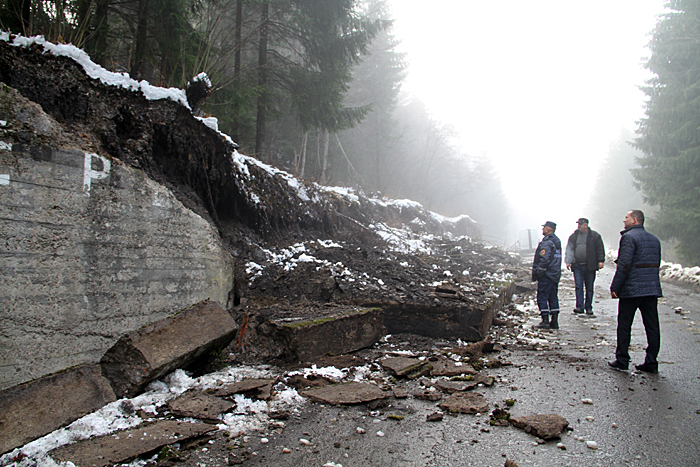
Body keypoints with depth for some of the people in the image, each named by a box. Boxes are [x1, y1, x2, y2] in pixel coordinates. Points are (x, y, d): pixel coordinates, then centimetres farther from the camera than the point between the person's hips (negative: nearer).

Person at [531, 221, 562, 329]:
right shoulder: (557, 241, 14)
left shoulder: (546, 243, -16)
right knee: (553, 298, 12)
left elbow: (544, 259, -23)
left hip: (546, 275, -9)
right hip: (555, 275, 9)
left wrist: (539, 272, -16)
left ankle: (545, 321, -4)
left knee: (542, 298, -3)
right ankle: (554, 321, 14)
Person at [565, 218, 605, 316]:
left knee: (589, 288, 6)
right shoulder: (574, 236, 9)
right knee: (578, 286, -5)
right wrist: (568, 261, 2)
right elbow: (569, 249, 10)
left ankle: (588, 308, 15)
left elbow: (600, 249, 1)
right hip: (577, 266, 2)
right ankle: (580, 307, -4)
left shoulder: (594, 236, 2)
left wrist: (601, 261, -7)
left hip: (589, 266, -2)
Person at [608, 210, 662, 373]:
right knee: (652, 327, 8)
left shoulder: (629, 237, -11)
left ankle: (622, 360, 9)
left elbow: (624, 264, -18)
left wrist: (615, 287, -14)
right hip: (653, 289, 7)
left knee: (624, 325, 4)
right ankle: (651, 363, 12)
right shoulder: (654, 239, 14)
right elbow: (656, 264, 17)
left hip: (631, 290, -7)